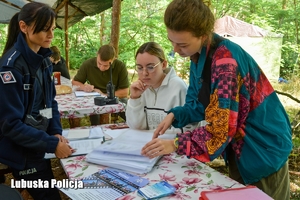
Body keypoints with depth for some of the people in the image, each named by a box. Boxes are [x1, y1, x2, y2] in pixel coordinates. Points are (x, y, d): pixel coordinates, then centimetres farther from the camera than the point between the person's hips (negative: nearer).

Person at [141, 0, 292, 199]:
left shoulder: (226, 59, -30)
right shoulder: (199, 56, -2)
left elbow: (221, 128, -33)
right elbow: (199, 104, 6)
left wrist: (175, 145, -29)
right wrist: (174, 115, -10)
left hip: (262, 147, -8)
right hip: (238, 146, 8)